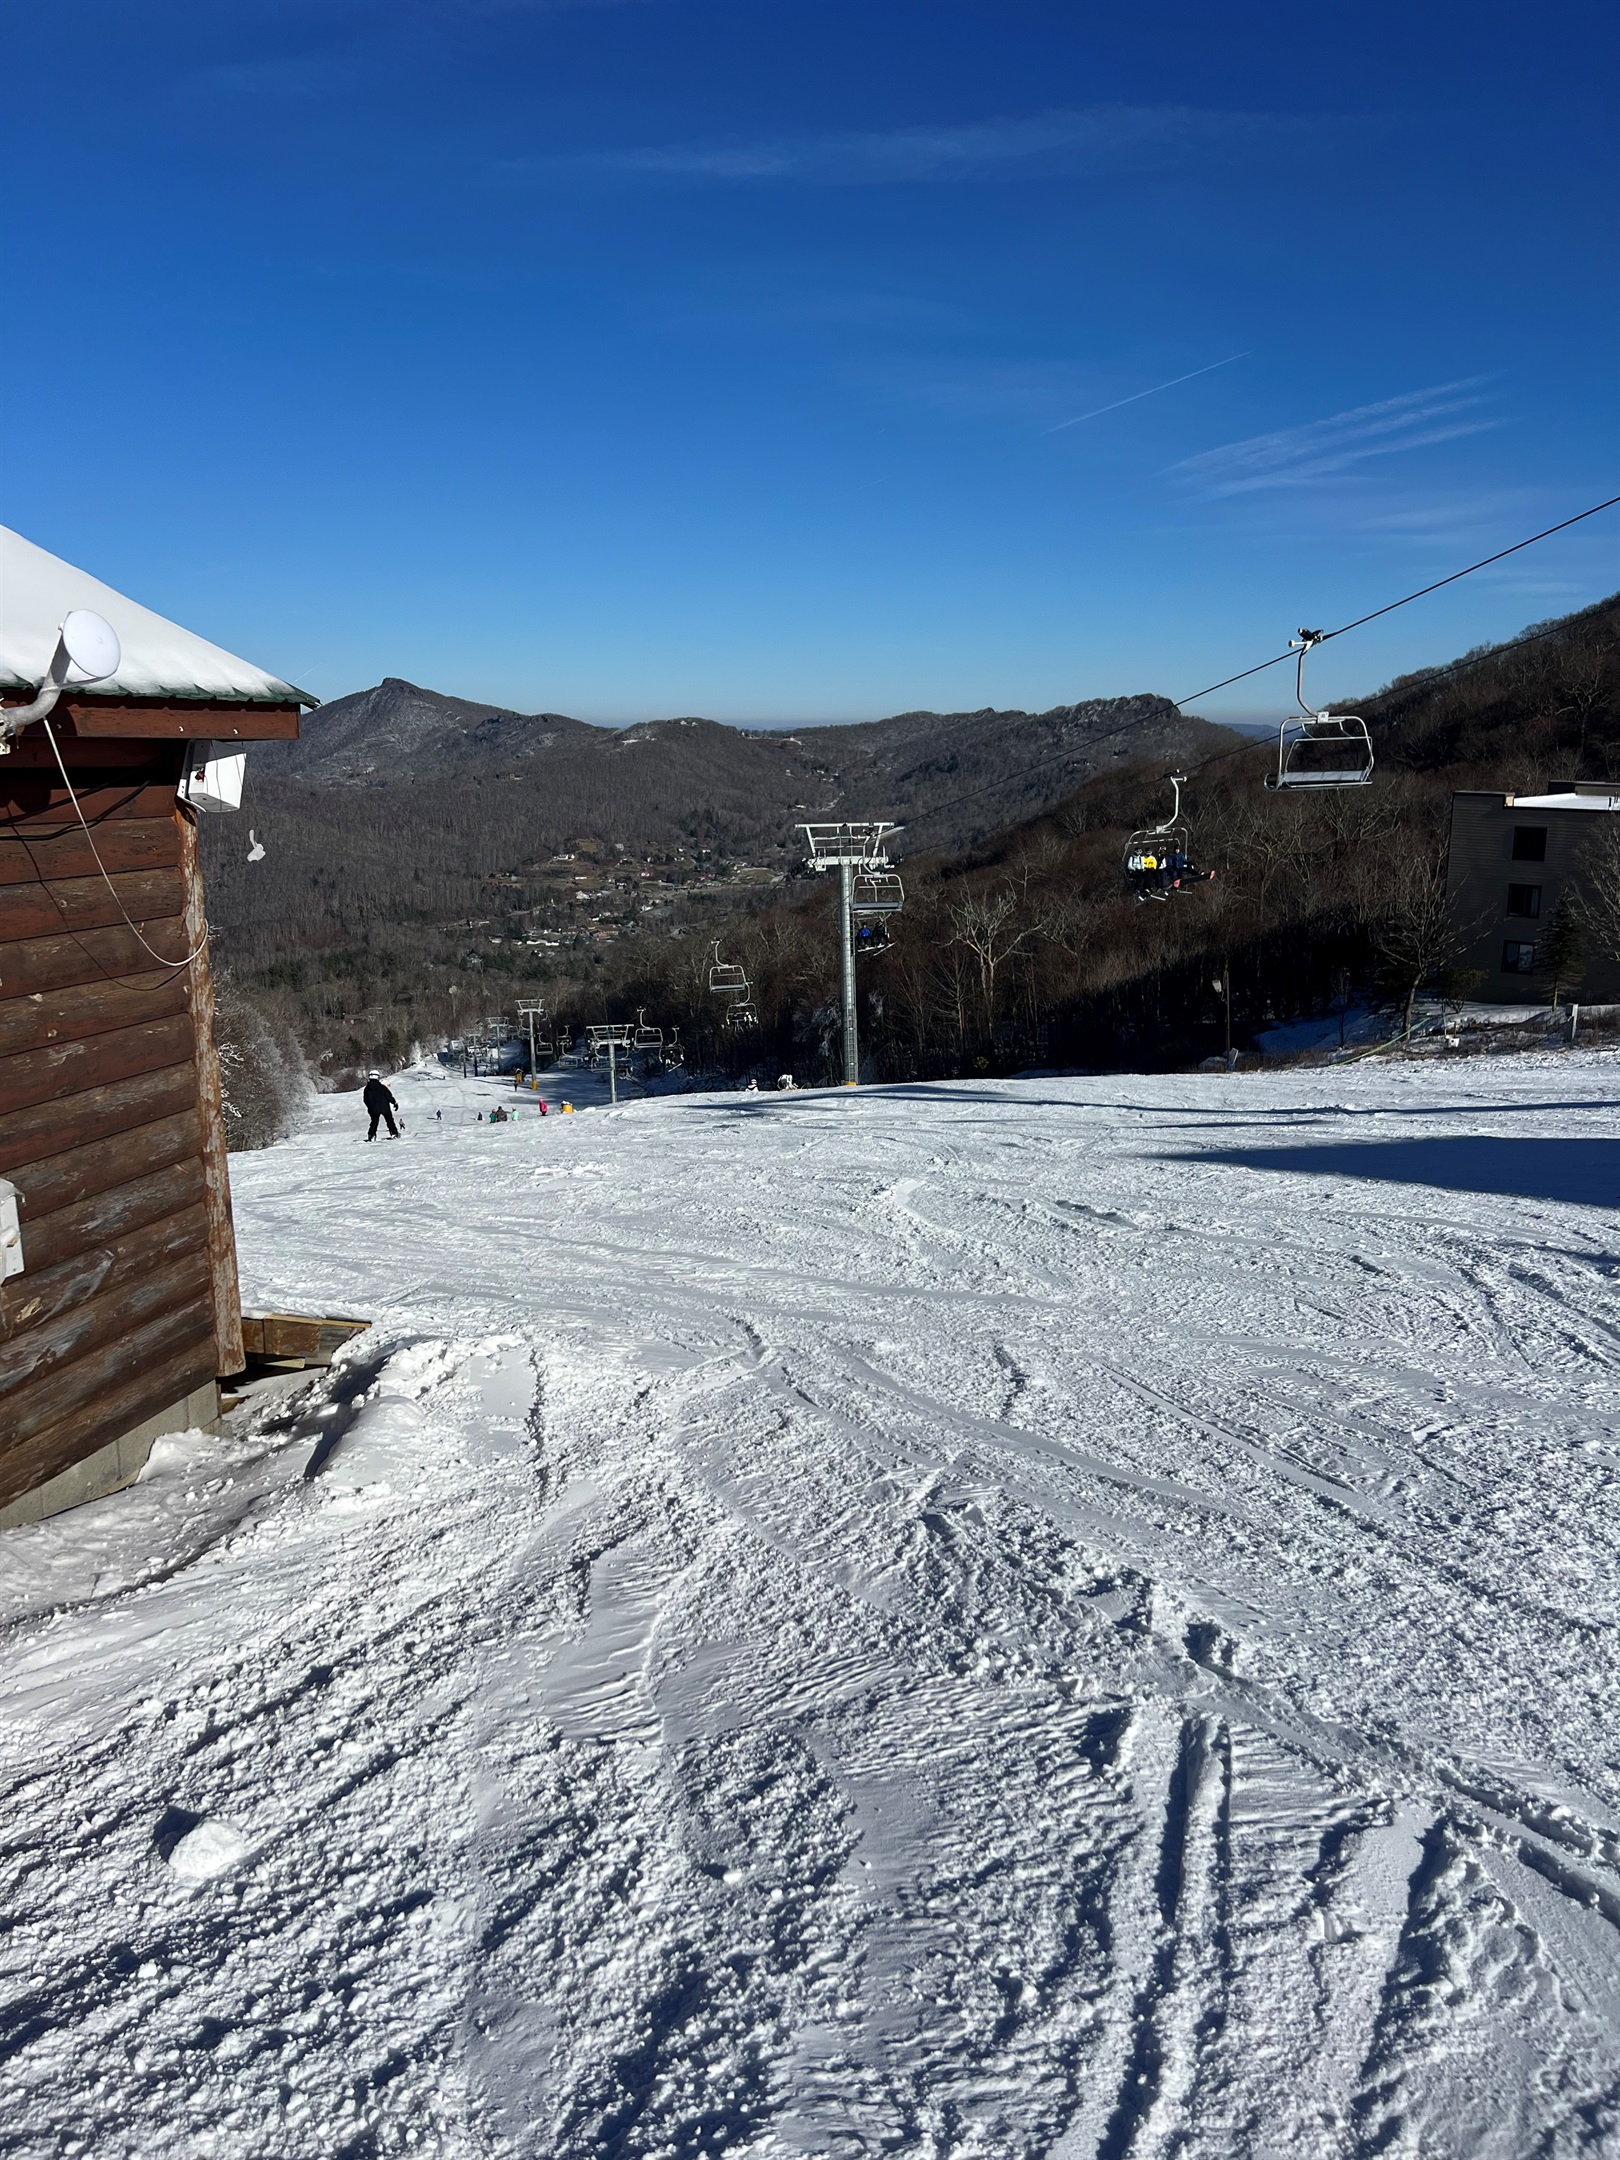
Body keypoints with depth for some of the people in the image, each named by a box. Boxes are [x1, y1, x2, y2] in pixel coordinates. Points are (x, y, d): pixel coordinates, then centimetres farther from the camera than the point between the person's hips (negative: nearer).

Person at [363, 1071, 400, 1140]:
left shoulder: (367, 1089, -2)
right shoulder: (382, 1087, -12)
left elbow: (365, 1100, 7)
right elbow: (389, 1096, -8)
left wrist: (370, 1107, 21)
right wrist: (394, 1103, 5)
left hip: (374, 1109, 2)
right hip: (384, 1108, -2)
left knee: (374, 1122, 14)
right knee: (390, 1120, 12)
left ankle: (371, 1135, 2)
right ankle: (394, 1133, 10)